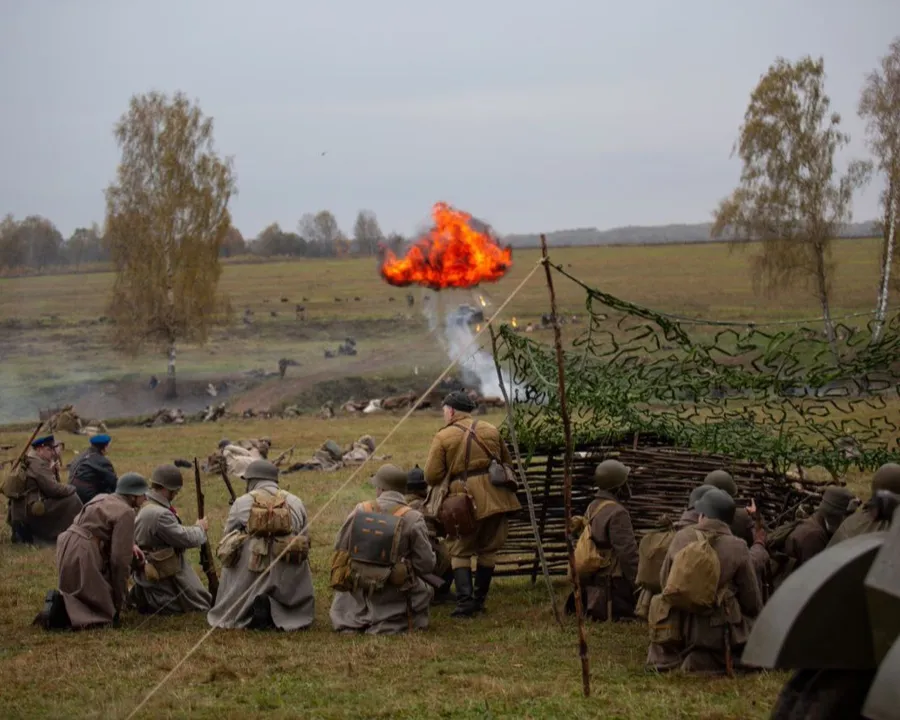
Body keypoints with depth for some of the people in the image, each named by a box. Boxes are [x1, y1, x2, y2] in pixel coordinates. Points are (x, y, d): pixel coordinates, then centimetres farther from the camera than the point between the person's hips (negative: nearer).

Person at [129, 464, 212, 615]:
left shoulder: (144, 505, 4)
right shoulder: (159, 514, -27)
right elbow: (186, 539, -20)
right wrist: (200, 528, -1)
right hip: (163, 578, -10)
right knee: (202, 606, -4)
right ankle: (150, 601, -2)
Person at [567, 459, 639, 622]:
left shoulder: (592, 508, 13)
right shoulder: (617, 513, -16)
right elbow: (627, 552, -19)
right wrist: (637, 583, -13)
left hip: (593, 581, 9)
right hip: (614, 582, -9)